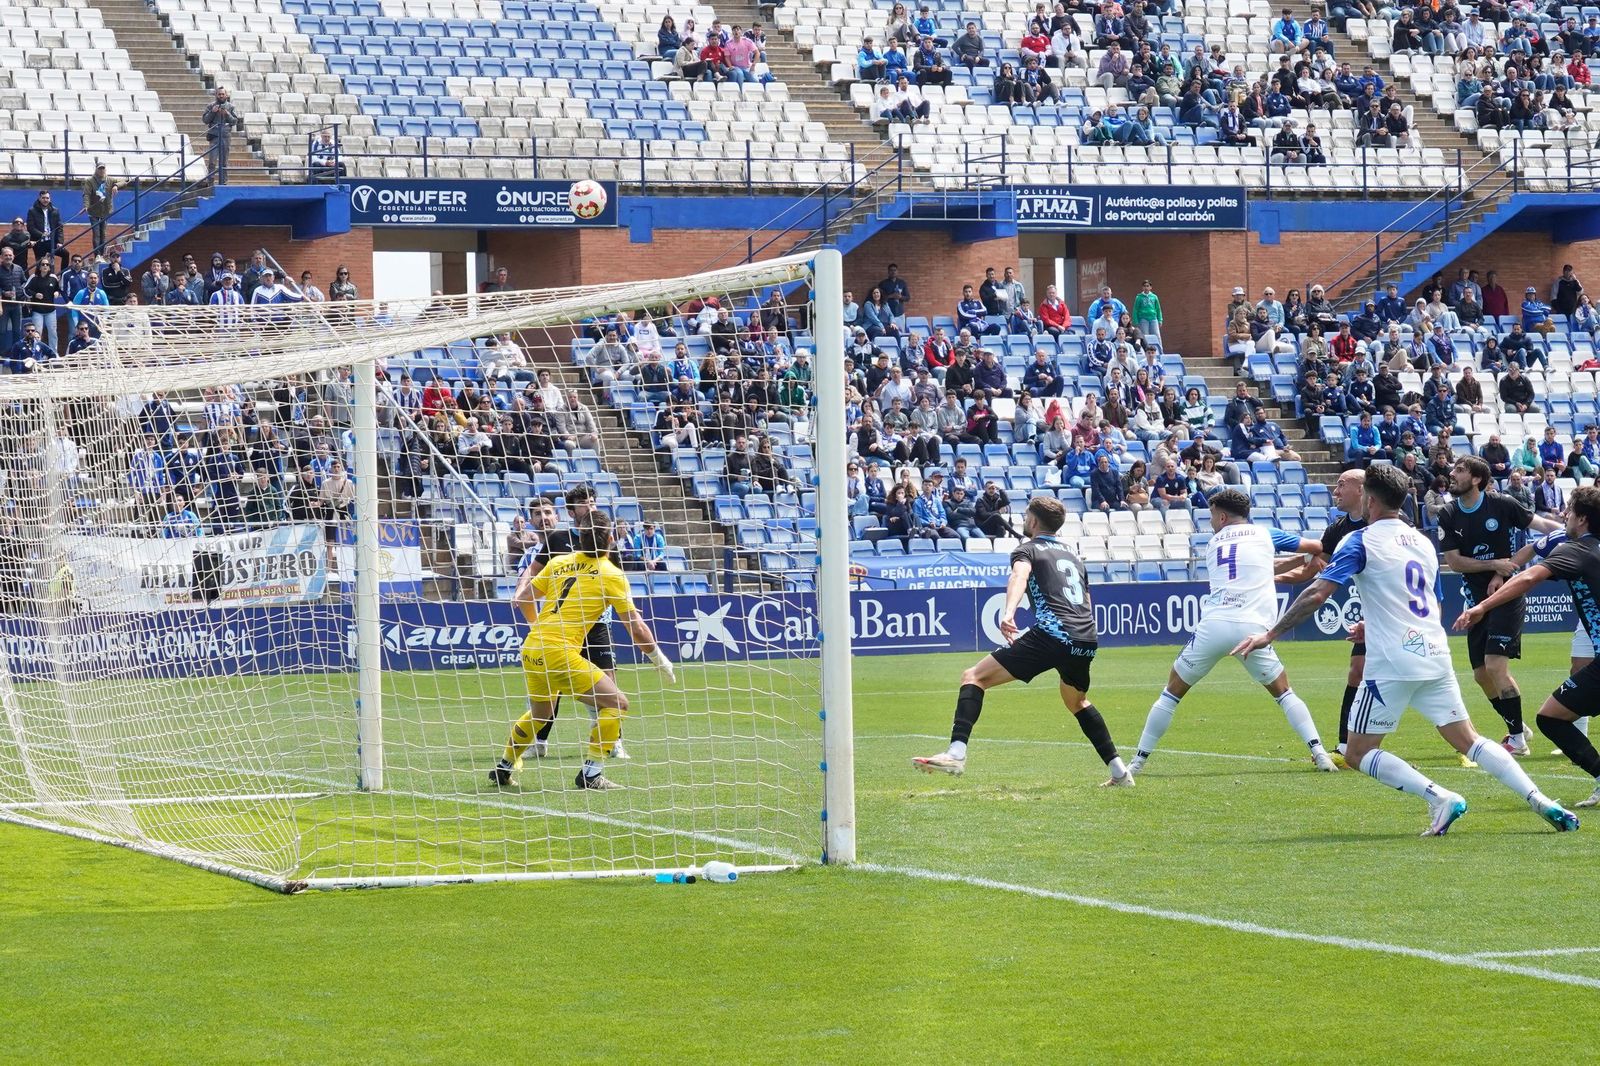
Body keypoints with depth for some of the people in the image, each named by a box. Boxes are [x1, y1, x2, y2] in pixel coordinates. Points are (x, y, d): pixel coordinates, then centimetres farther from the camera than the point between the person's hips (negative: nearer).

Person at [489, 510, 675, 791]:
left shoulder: (559, 563, 12)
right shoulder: (611, 575, -3)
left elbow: (522, 600, 19)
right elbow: (637, 629, -2)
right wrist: (660, 660, 10)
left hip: (531, 651, 7)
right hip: (560, 655, -7)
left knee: (539, 712, 29)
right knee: (615, 703, 0)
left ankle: (504, 767, 38)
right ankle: (590, 773, -6)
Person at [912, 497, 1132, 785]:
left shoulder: (1028, 549, 9)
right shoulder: (1073, 556, 29)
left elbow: (1019, 575, -15)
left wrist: (1008, 612, -33)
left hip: (1052, 632, -7)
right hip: (1087, 640, 7)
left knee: (974, 678, -5)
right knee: (1076, 701, 35)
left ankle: (956, 753, -25)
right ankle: (1119, 771, 30)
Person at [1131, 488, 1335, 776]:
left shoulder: (1215, 542, 21)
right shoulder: (1265, 534, 15)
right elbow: (1315, 547, 18)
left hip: (1214, 626, 0)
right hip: (1253, 628, 0)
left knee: (1172, 691, 13)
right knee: (1283, 691, 16)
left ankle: (1138, 762, 13)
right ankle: (1320, 754, 2)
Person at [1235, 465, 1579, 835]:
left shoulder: (1361, 541, -5)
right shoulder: (1423, 542, 16)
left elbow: (1316, 595, -14)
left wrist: (1270, 634, -8)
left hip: (1392, 664, -7)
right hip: (1435, 657, 7)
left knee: (1359, 753, 1)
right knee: (1468, 740, 11)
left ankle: (1440, 799, -15)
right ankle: (1540, 801, -3)